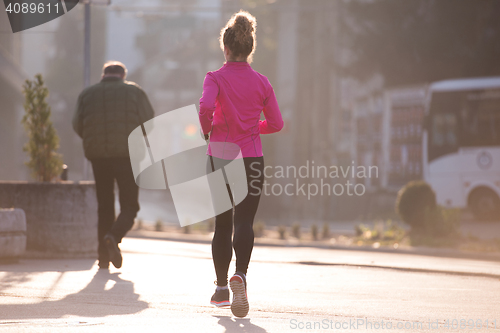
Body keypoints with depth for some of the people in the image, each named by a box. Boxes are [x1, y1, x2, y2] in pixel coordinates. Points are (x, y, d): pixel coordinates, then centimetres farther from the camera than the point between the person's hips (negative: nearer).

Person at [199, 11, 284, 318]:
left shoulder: (216, 78, -6)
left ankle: (222, 288, 19)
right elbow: (276, 123, 7)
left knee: (222, 225, 12)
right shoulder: (262, 82, 2)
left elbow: (206, 107, -24)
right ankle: (240, 275, -29)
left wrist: (207, 130, -4)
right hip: (252, 159, 1)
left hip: (220, 157, -1)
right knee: (244, 223, -3)